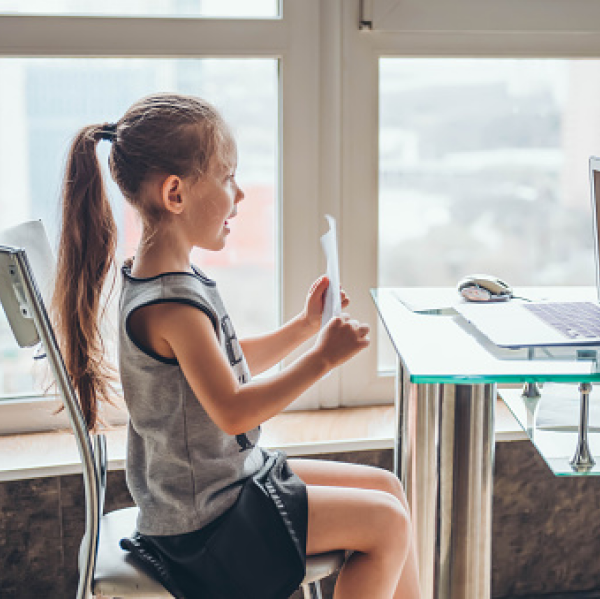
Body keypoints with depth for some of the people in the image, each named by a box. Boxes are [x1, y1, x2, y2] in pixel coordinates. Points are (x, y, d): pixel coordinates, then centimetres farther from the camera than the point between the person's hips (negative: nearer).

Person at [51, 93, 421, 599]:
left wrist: (305, 326, 6)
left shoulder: (172, 278, 5)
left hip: (230, 476, 10)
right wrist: (322, 358, -21)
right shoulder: (171, 305, -27)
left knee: (387, 486, 14)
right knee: (387, 523, -7)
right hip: (204, 523, -10)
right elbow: (233, 412, -27)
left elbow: (233, 364, 15)